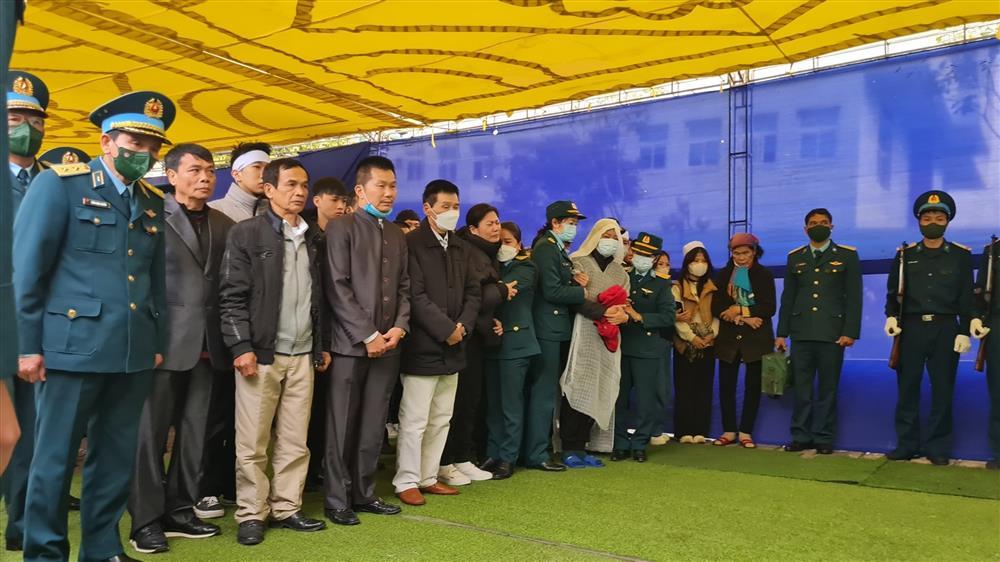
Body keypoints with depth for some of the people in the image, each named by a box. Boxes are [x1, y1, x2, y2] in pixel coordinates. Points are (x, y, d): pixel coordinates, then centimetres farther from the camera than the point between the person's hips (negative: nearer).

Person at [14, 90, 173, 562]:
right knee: (56, 458, 5)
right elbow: (27, 269, -5)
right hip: (72, 347, -5)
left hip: (134, 354, 5)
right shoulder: (59, 184, -2)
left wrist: (157, 343, 13)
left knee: (117, 458, 12)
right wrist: (29, 345, -8)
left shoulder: (153, 202, 13)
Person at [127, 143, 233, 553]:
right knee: (151, 432, 3)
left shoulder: (223, 224, 12)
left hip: (206, 345, 5)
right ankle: (146, 519, 13)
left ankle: (179, 510, 22)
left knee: (194, 432, 11)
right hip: (163, 341, -5)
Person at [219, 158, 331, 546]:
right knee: (252, 443, 3)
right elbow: (232, 296, -6)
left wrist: (322, 345, 13)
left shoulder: (311, 238, 14)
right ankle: (251, 514, 14)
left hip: (303, 355, 5)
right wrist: (241, 346, -14)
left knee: (295, 441, 8)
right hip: (261, 353, -4)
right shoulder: (246, 234, -1)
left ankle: (286, 508, 19)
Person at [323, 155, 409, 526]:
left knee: (373, 426, 10)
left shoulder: (397, 235, 17)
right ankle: (337, 499, 13)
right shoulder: (341, 229, -3)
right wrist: (367, 335, -13)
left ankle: (364, 493, 21)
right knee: (342, 425, 2)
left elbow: (403, 288, 15)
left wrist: (399, 327, -2)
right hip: (351, 343, -5)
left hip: (387, 344, 6)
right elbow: (337, 287, -10)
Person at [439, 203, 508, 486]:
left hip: (478, 334, 9)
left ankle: (463, 459, 20)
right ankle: (444, 463, 5)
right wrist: (502, 291, -5)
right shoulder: (466, 252, -14)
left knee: (472, 398, 11)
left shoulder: (487, 254, 16)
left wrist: (493, 320, 4)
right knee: (457, 399, -4)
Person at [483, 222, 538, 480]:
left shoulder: (526, 268, 0)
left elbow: (506, 289, -18)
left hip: (515, 342, -5)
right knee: (492, 402, 8)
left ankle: (508, 459, 5)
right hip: (492, 341, 5)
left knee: (511, 404, -2)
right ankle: (492, 455, 16)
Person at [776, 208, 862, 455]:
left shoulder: (847, 255, 5)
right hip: (801, 333, 2)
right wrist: (782, 333, 7)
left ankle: (824, 439, 12)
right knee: (801, 389, 3)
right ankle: (801, 436, 11)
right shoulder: (795, 257, 12)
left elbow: (854, 298, 0)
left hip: (832, 333, -2)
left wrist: (850, 332, -9)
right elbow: (787, 298, 11)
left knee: (828, 389, 4)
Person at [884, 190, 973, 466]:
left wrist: (964, 331, -4)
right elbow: (893, 292, 9)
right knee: (907, 389, 3)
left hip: (945, 329, -1)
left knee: (942, 390, 4)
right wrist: (892, 316, -8)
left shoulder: (961, 255, 6)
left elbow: (967, 296, 3)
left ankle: (938, 448, 13)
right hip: (911, 328, 1)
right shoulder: (905, 255, 8)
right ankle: (907, 445, 12)